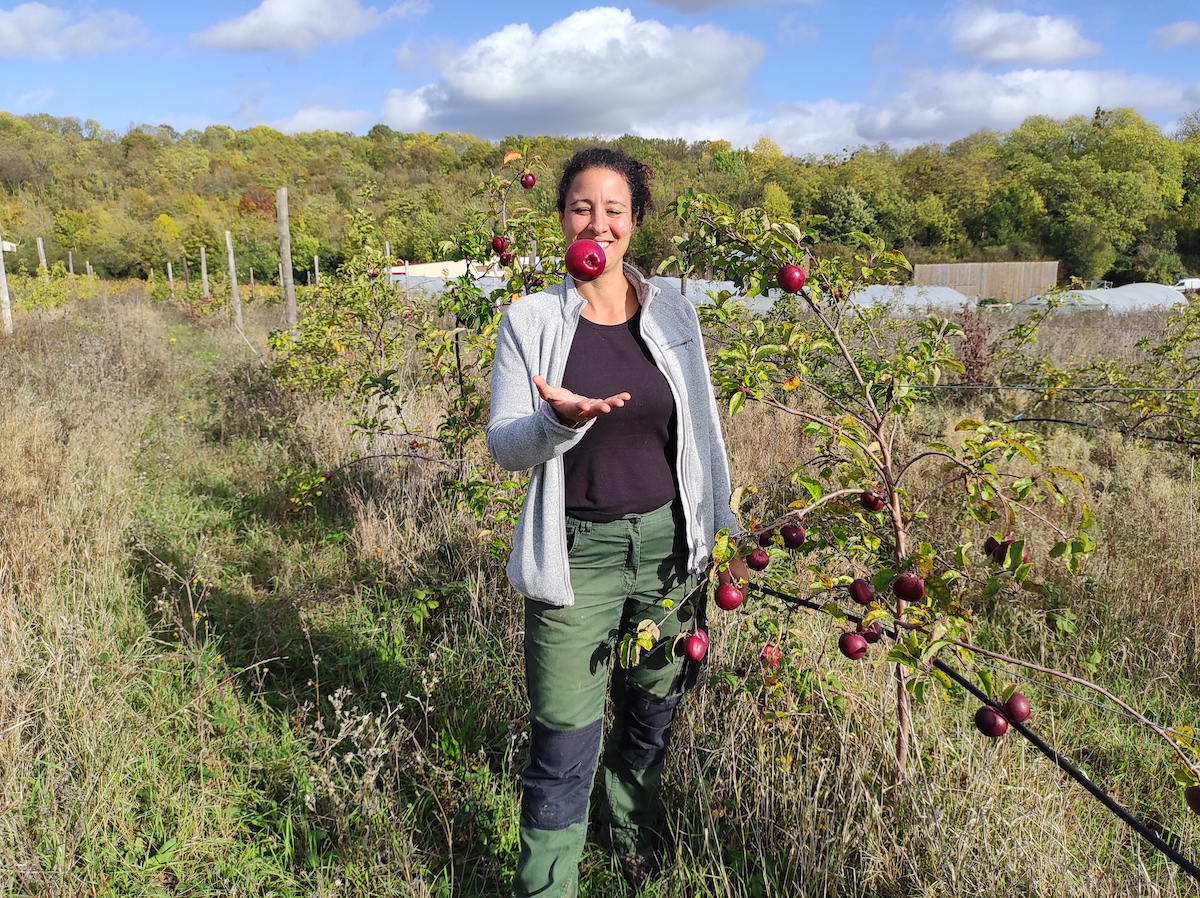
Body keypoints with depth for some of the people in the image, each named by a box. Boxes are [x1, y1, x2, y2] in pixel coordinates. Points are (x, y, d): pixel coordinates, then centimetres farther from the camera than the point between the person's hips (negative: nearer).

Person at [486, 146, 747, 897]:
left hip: (671, 549, 3)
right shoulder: (531, 320, -4)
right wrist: (560, 420, -27)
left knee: (652, 719, 20)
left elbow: (704, 433, 8)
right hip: (576, 555, -2)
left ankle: (635, 836, 48)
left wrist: (727, 536, 8)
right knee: (566, 746, 0)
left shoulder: (673, 312, 3)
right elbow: (503, 444, -6)